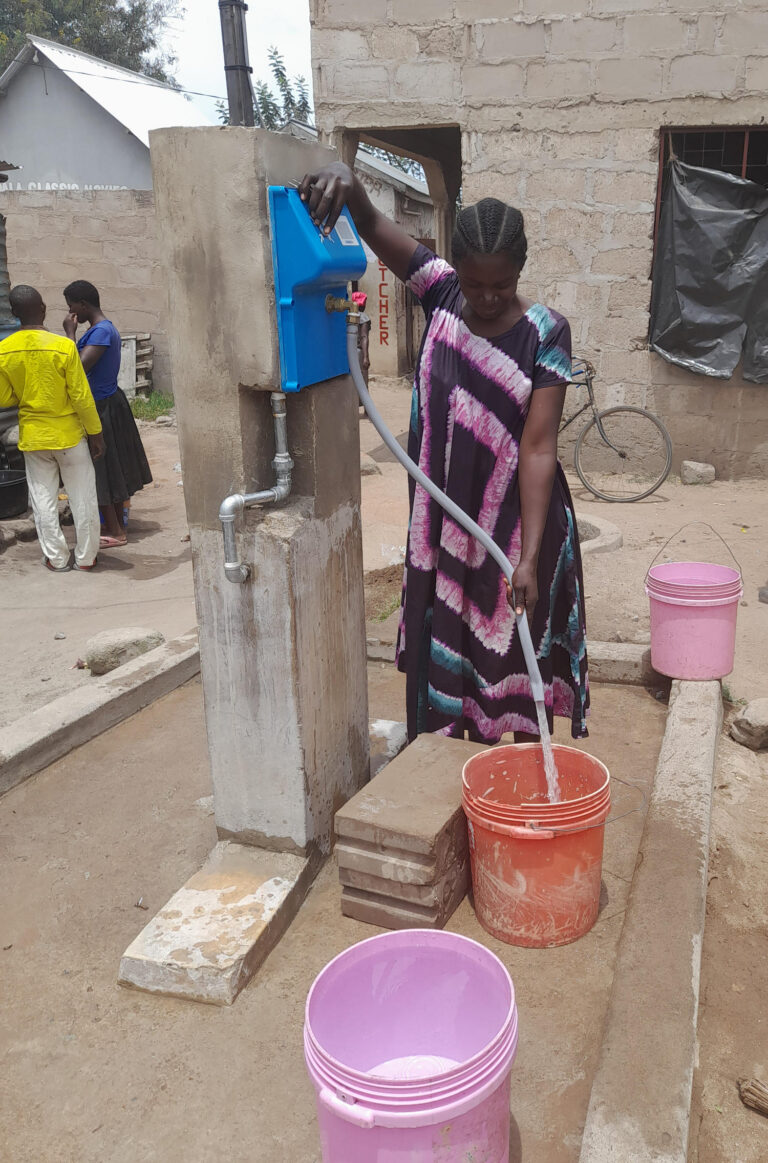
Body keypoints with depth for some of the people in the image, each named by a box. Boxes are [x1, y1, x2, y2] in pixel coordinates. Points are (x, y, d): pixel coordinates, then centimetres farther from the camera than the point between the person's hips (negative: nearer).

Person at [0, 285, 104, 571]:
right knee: (82, 498, 10)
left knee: (43, 500, 13)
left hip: (33, 437, 3)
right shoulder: (63, 346, -17)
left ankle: (56, 558, 18)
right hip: (69, 434, -3)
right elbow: (81, 397, -13)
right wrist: (96, 433, -3)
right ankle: (86, 557, 18)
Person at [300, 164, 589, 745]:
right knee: (449, 645, 16)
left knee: (517, 650, 10)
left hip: (516, 517, -4)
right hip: (445, 517, 4)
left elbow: (539, 447, -20)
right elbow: (371, 224, -6)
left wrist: (530, 557, -24)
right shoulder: (441, 291, -4)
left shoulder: (544, 333, -15)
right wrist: (346, 179, -31)